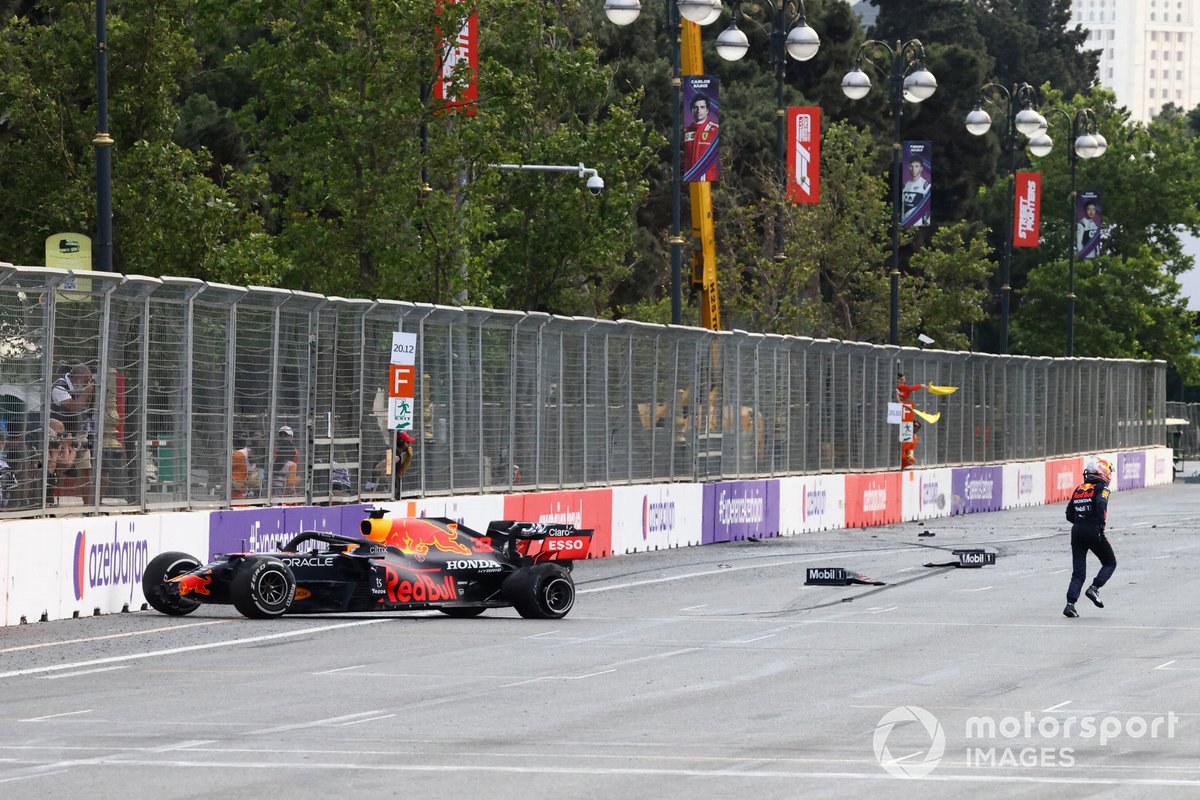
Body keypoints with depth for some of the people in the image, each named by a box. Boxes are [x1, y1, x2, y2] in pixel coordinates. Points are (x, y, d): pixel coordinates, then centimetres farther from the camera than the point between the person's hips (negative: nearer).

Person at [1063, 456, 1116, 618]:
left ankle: (1070, 604, -6)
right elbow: (1101, 505, -21)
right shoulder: (1101, 488, -2)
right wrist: (1101, 524, -15)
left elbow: (1069, 515, 15)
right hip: (1093, 531, -6)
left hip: (1077, 531, 6)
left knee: (1078, 572, 7)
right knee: (1110, 563, 13)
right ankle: (1094, 588, -7)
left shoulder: (1078, 489, 16)